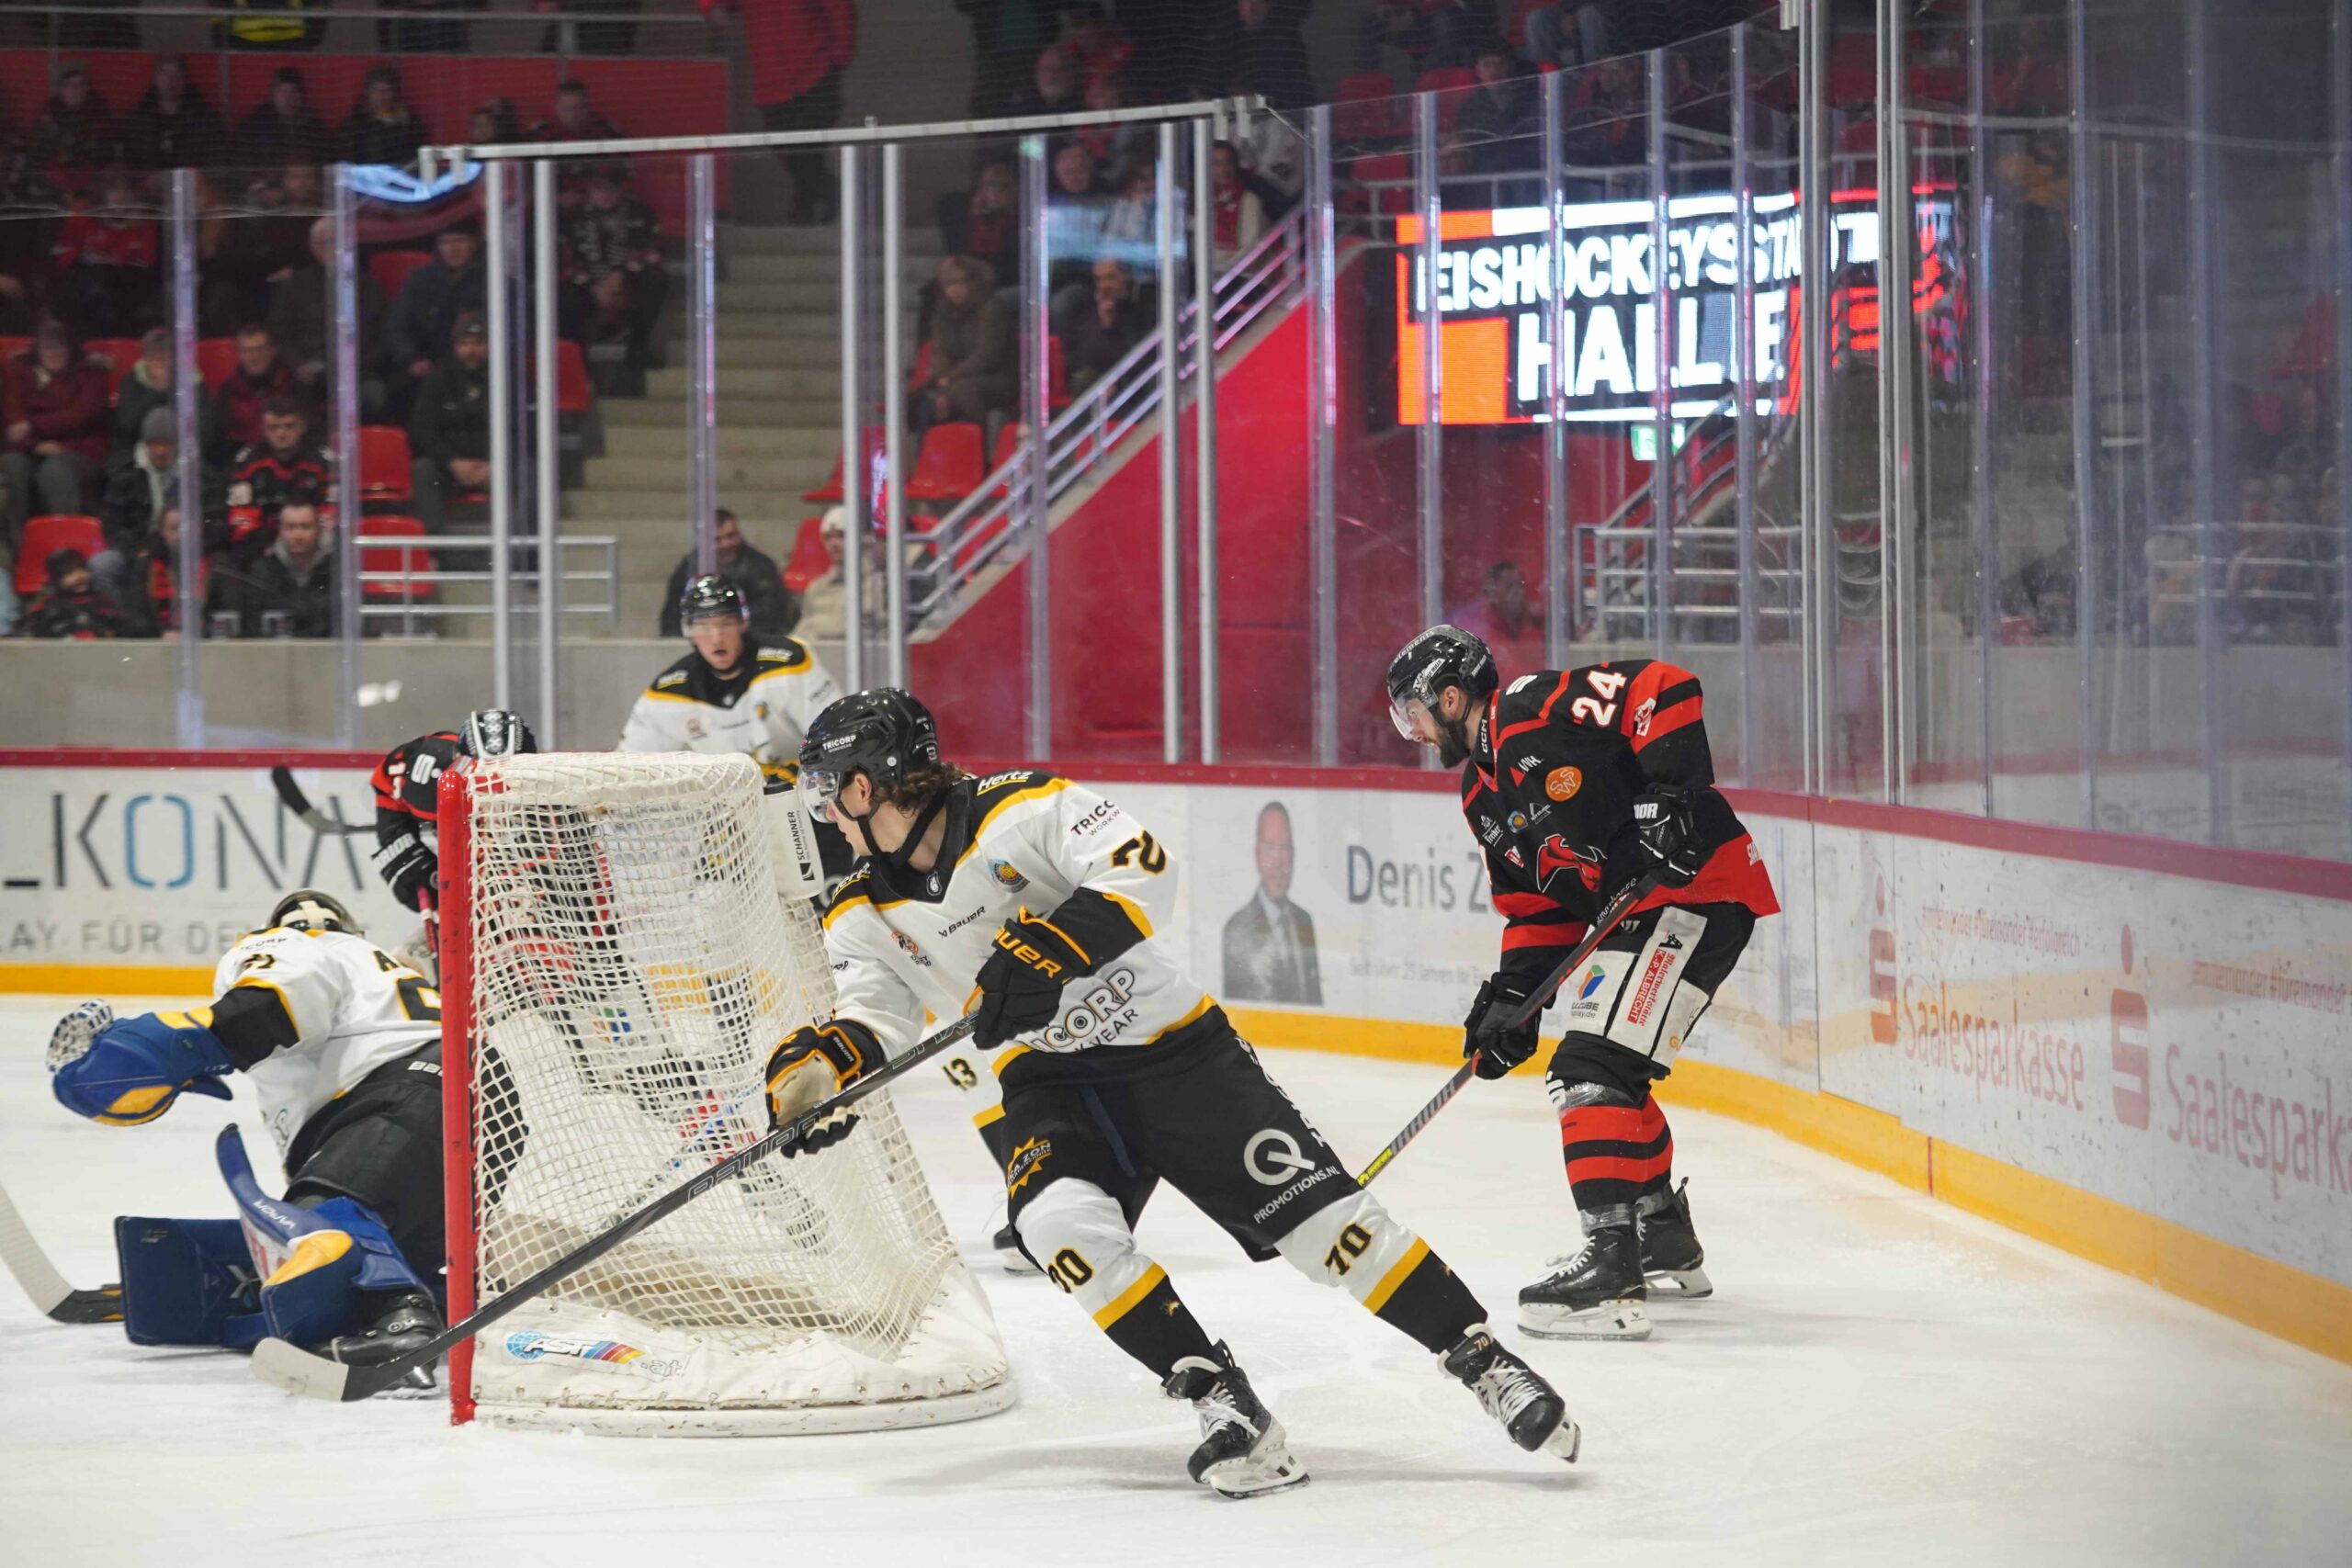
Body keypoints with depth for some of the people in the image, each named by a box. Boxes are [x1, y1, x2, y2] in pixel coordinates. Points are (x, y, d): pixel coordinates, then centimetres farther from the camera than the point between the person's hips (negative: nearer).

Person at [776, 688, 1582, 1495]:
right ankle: (1221, 1402, -19)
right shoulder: (863, 914, 1)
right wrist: (818, 1065, -26)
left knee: (1314, 1211, -10)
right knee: (1061, 1221, -26)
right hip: (1050, 1084, 4)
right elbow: (875, 1014, -5)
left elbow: (1146, 872, -27)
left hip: (1173, 1049, -4)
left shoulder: (1019, 809, -17)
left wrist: (1047, 949, -39)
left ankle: (1483, 1363, 2)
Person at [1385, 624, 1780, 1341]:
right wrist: (1512, 998, 7)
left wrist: (1672, 791, -28)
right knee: (1599, 1072, 22)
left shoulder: (1539, 709, -13)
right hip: (1631, 913, 11)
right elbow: (1535, 907, 18)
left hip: (1700, 886, -11)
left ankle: (1612, 1270, -23)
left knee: (1595, 1067, -18)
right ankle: (1665, 1240, 38)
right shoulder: (1484, 798, 17)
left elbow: (1666, 689, -21)